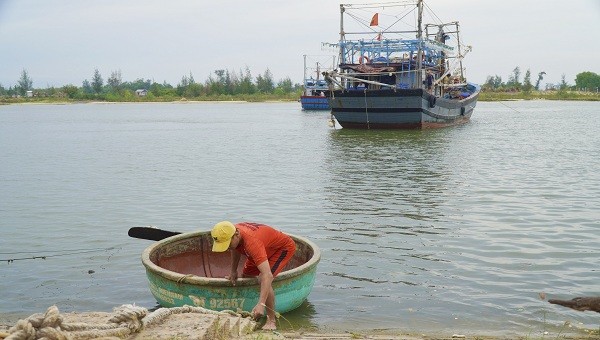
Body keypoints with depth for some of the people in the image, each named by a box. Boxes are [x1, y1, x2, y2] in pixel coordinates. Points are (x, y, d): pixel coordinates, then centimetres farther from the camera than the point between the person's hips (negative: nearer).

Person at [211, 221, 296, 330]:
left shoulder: (251, 242, -44)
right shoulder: (231, 233, -20)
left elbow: (267, 275, -52)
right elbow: (236, 249, 9)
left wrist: (261, 304, -58)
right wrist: (233, 271, 7)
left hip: (284, 247, -9)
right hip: (266, 248, 9)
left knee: (263, 279, -27)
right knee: (246, 275, 14)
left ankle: (271, 321, -17)